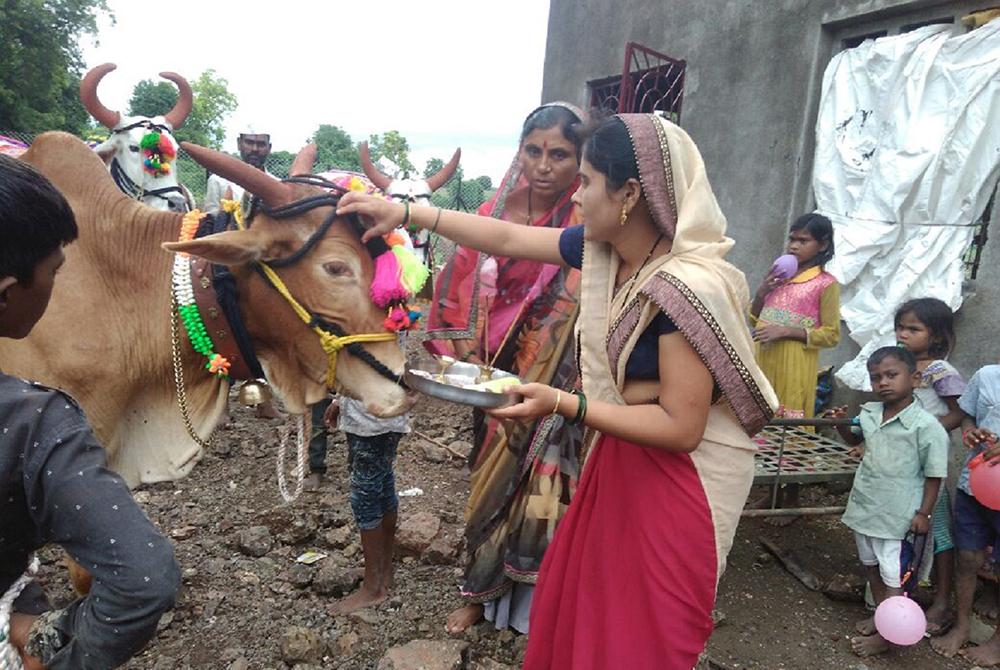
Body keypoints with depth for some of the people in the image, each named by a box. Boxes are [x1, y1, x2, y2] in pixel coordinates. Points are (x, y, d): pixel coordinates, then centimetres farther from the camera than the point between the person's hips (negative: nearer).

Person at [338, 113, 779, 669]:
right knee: (576, 609, 20)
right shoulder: (600, 246, -4)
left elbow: (681, 428, -26)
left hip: (680, 477, -7)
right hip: (618, 458, 7)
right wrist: (407, 212, 7)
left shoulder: (688, 289, -28)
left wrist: (564, 404, -27)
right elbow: (506, 238, 5)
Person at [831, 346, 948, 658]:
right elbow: (854, 438, 21)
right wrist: (842, 423, 2)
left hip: (897, 516, -7)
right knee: (872, 566, 23)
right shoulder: (869, 413, 0)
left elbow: (934, 476, -12)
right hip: (864, 506, 7)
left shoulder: (926, 426, -18)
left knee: (893, 578, 6)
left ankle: (886, 635, 21)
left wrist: (923, 513, -12)